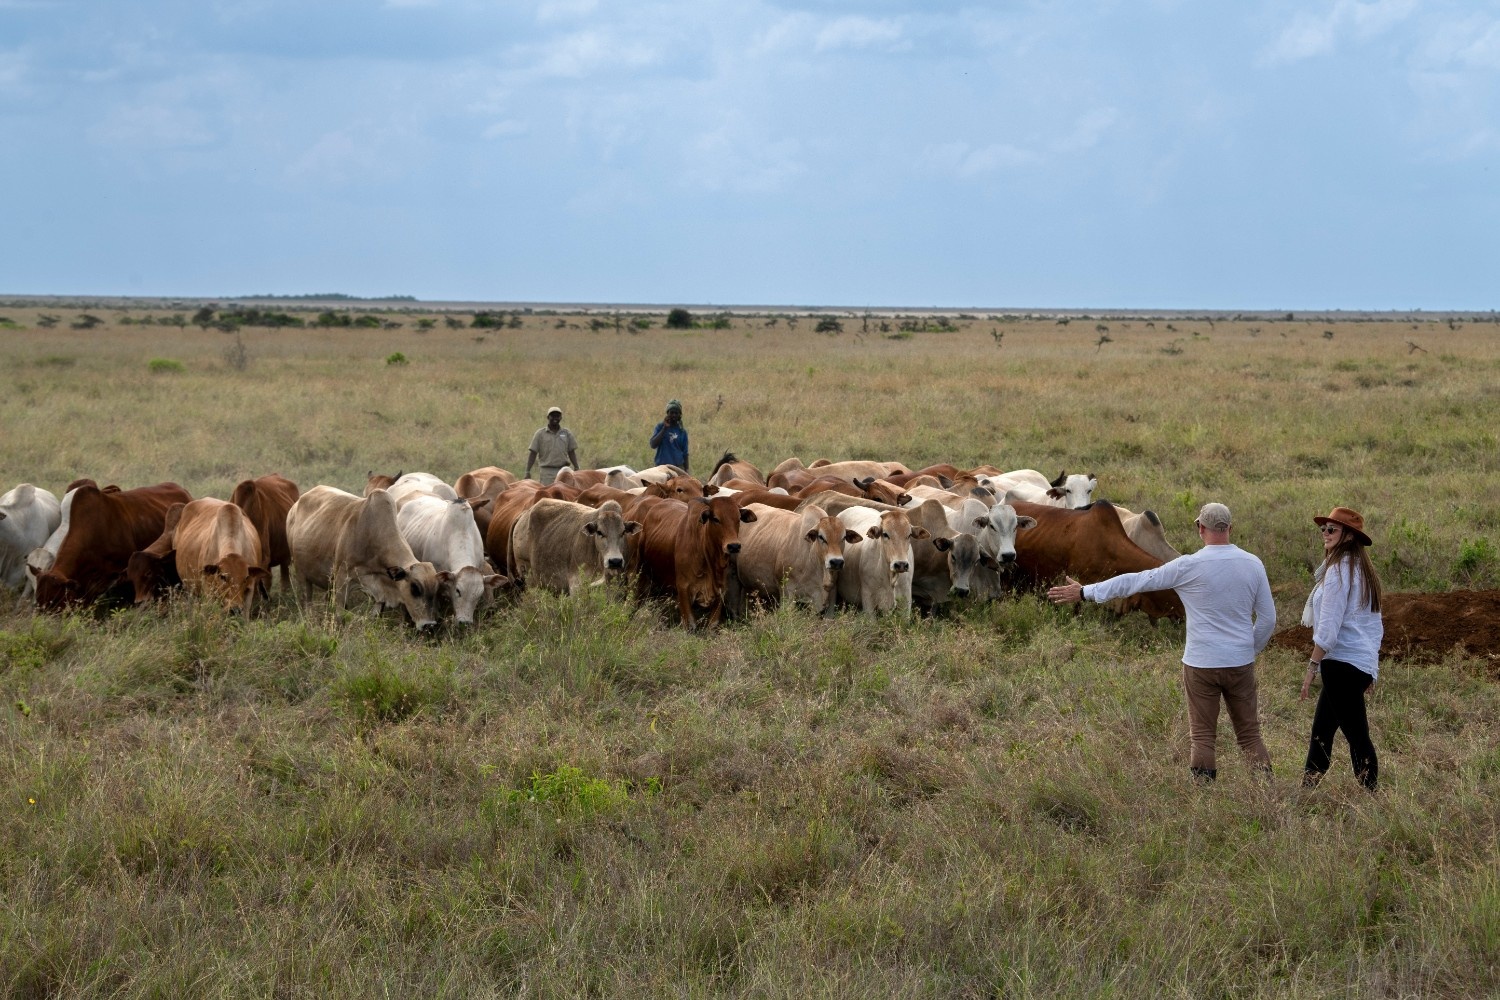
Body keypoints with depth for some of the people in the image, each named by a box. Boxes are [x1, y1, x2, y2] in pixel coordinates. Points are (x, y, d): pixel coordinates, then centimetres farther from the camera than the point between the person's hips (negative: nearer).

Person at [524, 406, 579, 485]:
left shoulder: (567, 433, 10)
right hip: (547, 472, -2)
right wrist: (528, 472, -3)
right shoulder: (540, 433, 3)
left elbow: (571, 452, 14)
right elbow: (533, 453, 2)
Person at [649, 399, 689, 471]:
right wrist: (665, 428, -15)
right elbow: (653, 444, -12)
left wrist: (686, 472, 5)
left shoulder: (682, 431, 7)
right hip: (662, 466, -2)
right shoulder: (660, 427, 1)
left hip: (678, 467, 2)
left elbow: (685, 454, 10)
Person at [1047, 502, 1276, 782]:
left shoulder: (1189, 567, -11)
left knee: (1202, 737, 5)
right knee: (1250, 735, 10)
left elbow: (1135, 581, -5)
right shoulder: (1253, 565, -1)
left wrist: (1085, 592, 2)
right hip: (1241, 664, 3)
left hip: (1201, 664, -3)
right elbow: (1268, 618, 5)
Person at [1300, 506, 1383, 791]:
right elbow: (1376, 625, 18)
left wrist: (1312, 665, -14)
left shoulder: (1338, 570, -14)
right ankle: (1308, 789, 21)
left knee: (1356, 735, -6)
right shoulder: (1363, 570, 14)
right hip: (1365, 662, 10)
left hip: (1343, 661, -10)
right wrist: (1371, 665, 23)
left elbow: (1328, 626, -18)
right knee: (1321, 728, 15)